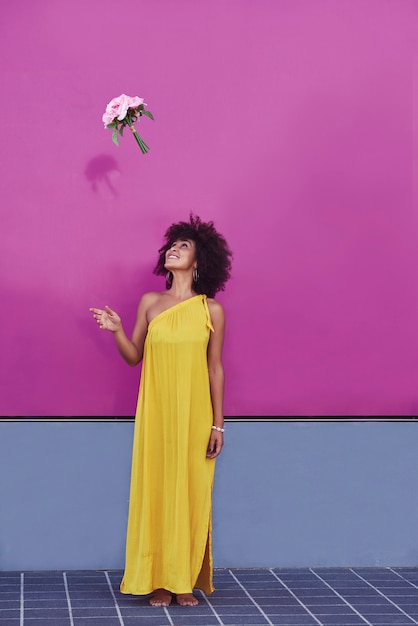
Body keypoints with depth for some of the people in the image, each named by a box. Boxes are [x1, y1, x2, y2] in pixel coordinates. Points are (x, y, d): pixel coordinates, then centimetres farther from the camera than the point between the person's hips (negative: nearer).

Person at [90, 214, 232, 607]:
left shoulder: (211, 310, 1)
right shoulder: (150, 303, 6)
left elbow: (215, 368, 3)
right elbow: (133, 357, 8)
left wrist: (218, 424, 0)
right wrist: (116, 331, -11)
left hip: (195, 416, -1)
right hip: (156, 415, 1)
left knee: (192, 493, 2)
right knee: (155, 491, 1)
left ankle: (186, 579, 11)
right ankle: (159, 580, 9)